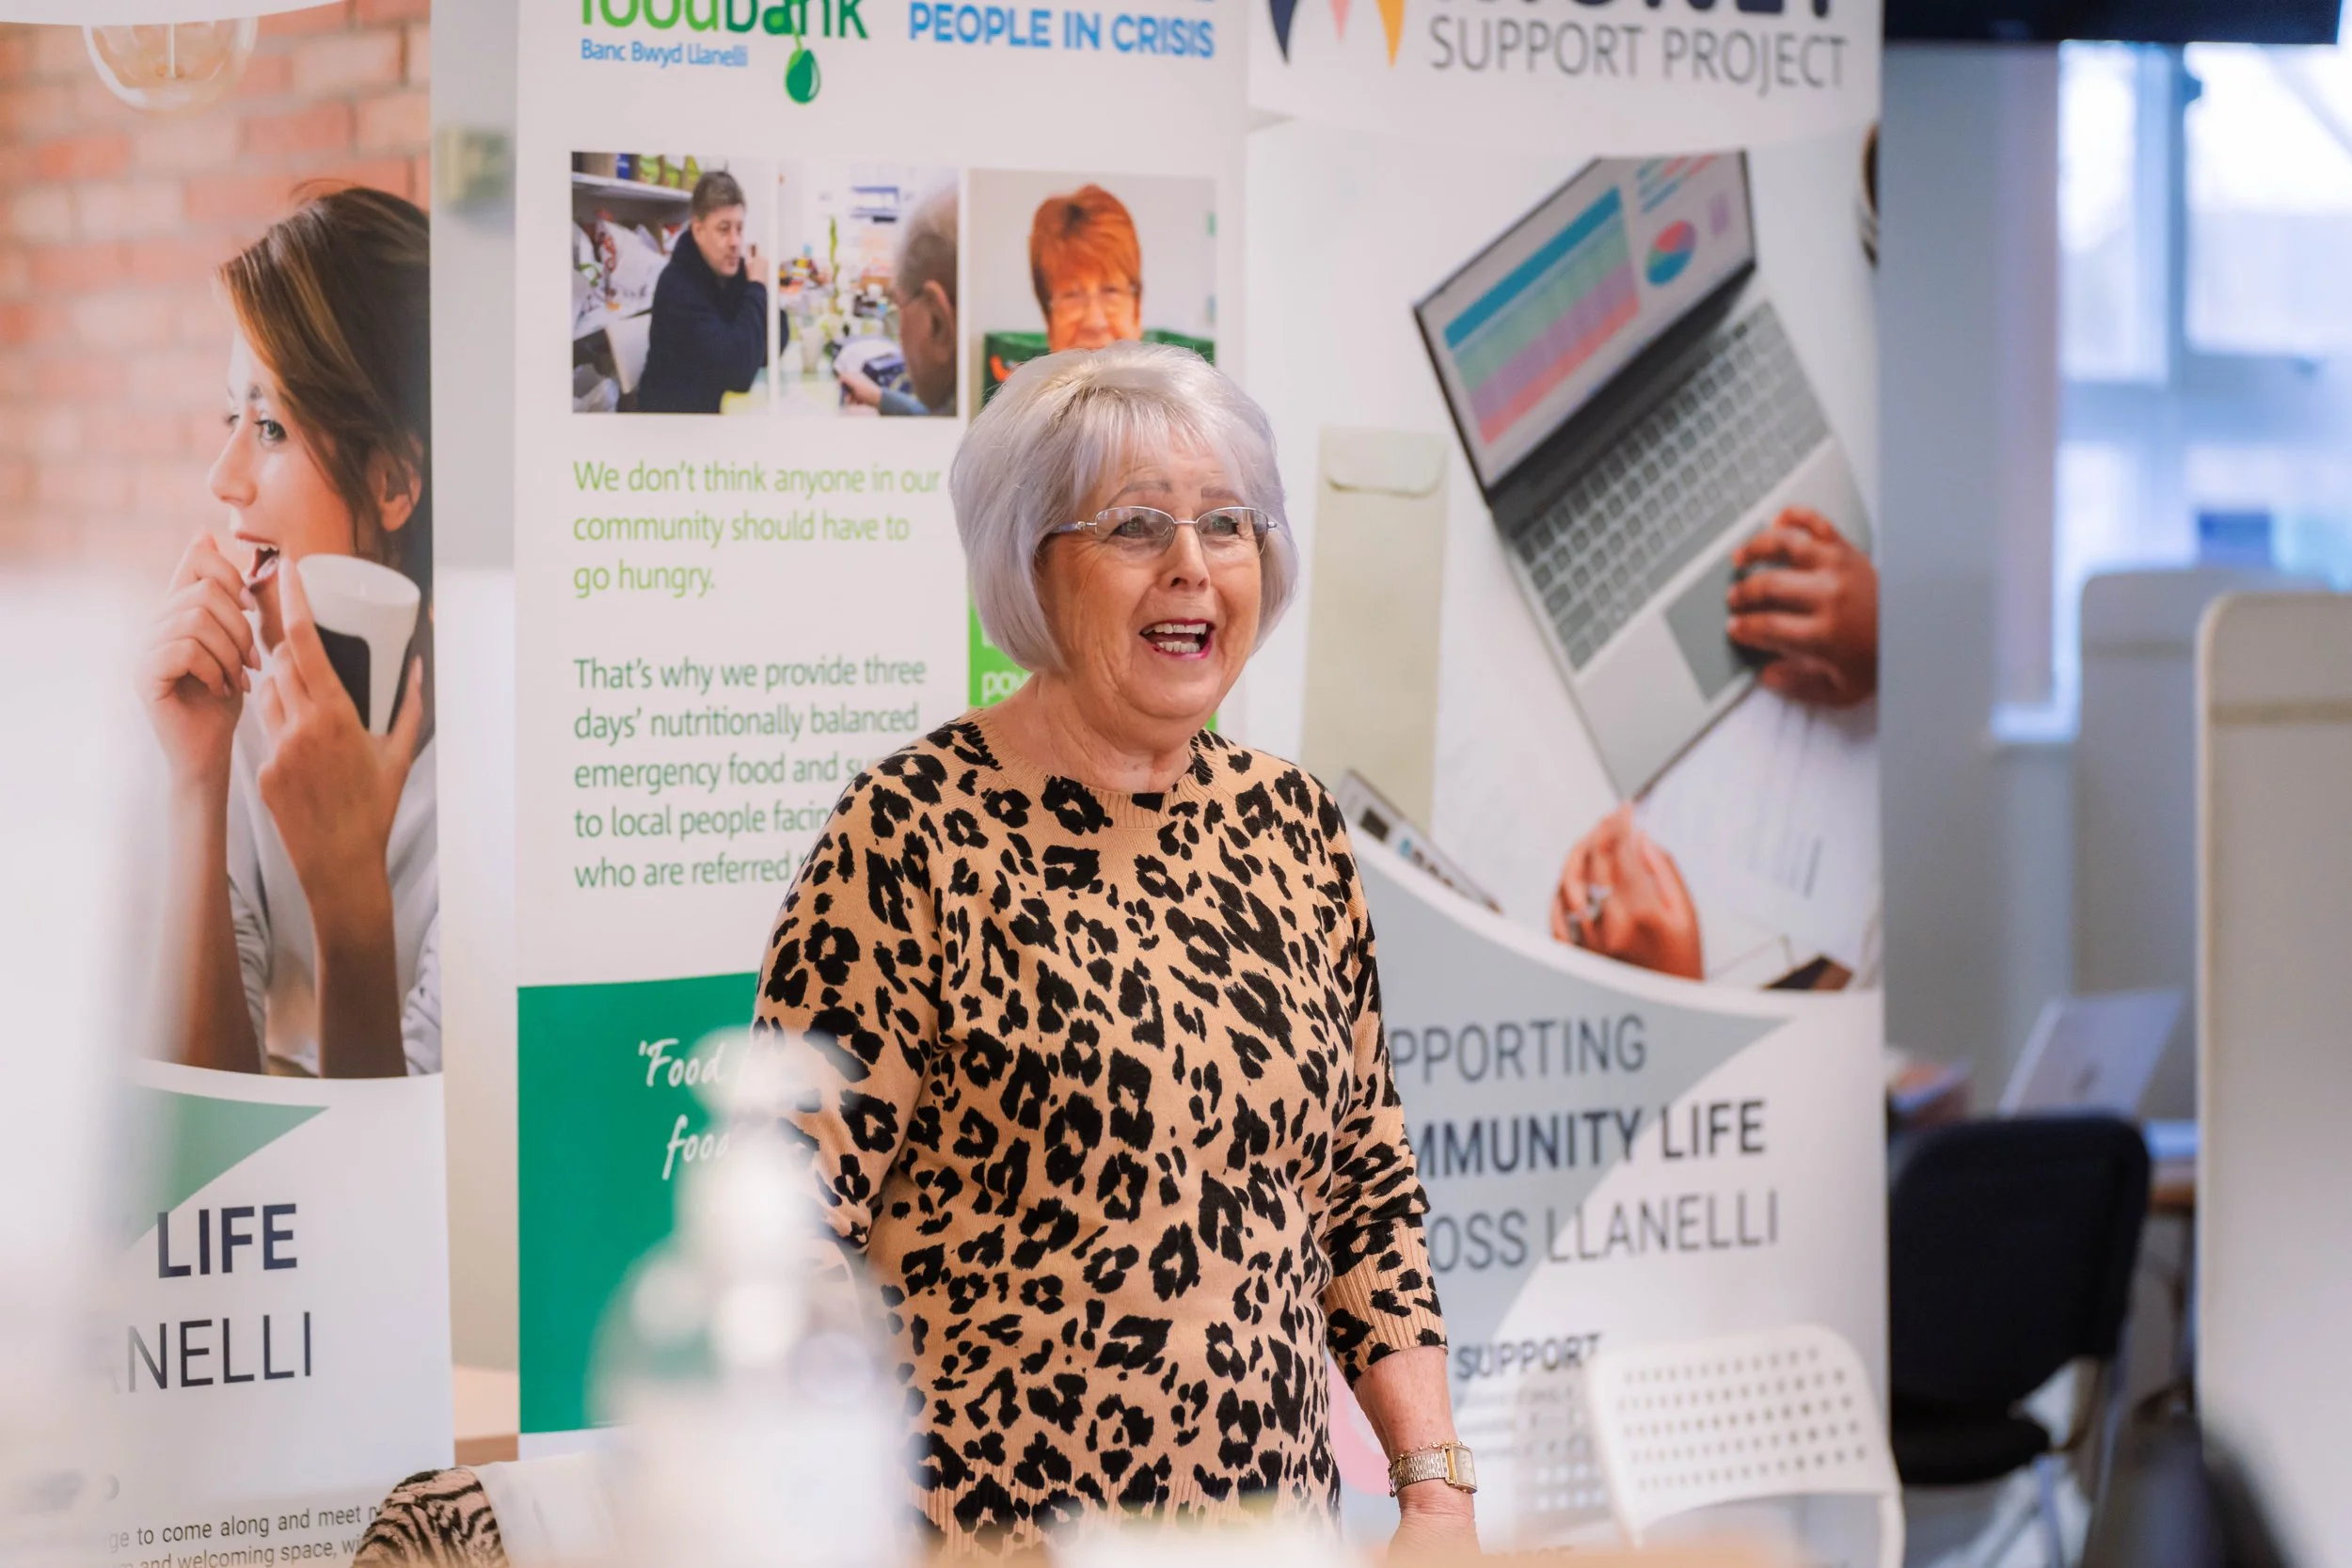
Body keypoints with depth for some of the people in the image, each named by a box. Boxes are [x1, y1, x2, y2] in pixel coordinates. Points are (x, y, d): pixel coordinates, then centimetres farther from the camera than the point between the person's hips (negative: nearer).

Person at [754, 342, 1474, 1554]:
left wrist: (1433, 1482, 5)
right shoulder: (913, 836, -11)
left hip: (1275, 1511, 5)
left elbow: (1368, 1183, 12)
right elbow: (792, 1224, -12)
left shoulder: (1291, 822, 7)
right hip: (984, 1526, -5)